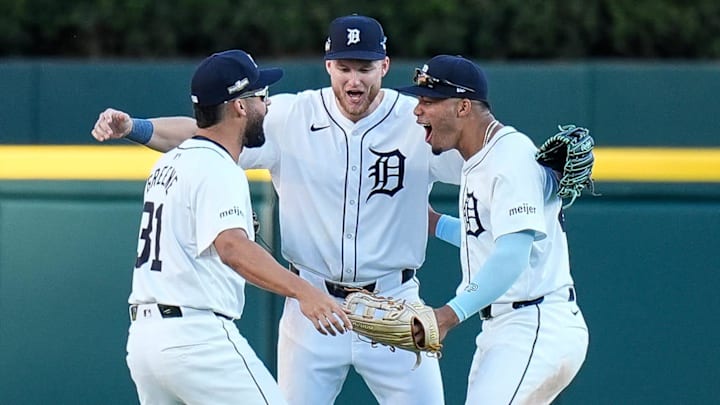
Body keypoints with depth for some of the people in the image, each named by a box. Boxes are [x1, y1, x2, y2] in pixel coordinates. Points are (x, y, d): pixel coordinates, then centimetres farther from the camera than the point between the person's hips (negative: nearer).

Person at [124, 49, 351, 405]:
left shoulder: (169, 164, 18)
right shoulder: (216, 170, -13)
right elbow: (231, 246, -29)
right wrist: (303, 292, -42)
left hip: (143, 333, 10)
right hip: (197, 337, -10)